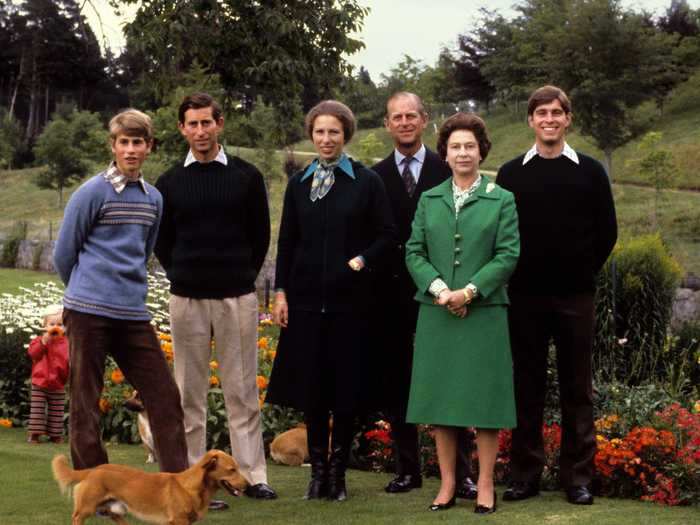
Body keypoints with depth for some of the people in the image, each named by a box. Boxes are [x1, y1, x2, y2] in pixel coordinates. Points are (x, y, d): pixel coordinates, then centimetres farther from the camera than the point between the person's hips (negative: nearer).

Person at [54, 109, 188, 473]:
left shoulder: (153, 198, 12)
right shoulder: (92, 193, -5)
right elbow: (63, 255, 1)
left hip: (133, 315, 5)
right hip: (89, 313, -5)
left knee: (164, 397, 2)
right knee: (85, 405, 1)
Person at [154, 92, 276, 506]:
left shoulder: (246, 177, 3)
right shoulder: (170, 183, 6)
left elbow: (261, 235, 9)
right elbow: (162, 241, 14)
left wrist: (243, 276, 6)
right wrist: (183, 276, 7)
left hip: (238, 296, -1)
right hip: (187, 298, 1)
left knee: (243, 391, 3)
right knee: (190, 393, 4)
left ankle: (253, 475, 8)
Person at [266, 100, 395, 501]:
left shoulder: (367, 182, 1)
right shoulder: (298, 184, 9)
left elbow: (386, 235, 1)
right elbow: (286, 242, 10)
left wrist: (361, 261, -14)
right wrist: (281, 292, 5)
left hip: (350, 300, -2)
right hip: (306, 299, 2)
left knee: (346, 387, 3)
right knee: (311, 387, 4)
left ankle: (338, 472, 13)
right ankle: (318, 469, 14)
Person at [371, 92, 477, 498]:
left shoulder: (447, 170, 1)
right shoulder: (376, 177, 7)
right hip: (394, 292, 3)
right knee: (397, 381, 8)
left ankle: (461, 472, 2)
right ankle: (408, 468, 17)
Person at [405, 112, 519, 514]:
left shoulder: (501, 200, 4)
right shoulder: (429, 200, 11)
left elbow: (509, 254, -4)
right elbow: (414, 252, 6)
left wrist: (470, 291, -13)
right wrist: (439, 288, -11)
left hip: (484, 313, -2)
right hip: (437, 313, 3)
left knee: (484, 399, 0)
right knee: (441, 400, 5)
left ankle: (486, 485, 8)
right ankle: (448, 485, 12)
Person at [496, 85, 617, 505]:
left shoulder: (590, 171, 3)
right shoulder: (511, 174, 5)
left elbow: (607, 232, 8)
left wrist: (585, 271, 4)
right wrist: (513, 274, 4)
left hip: (575, 296, -1)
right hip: (526, 296, 1)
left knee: (577, 388, 4)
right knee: (527, 387, 5)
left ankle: (578, 475, 10)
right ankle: (526, 473, 12)